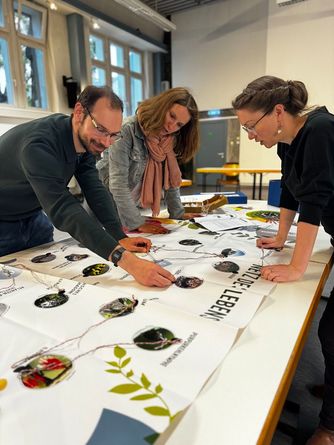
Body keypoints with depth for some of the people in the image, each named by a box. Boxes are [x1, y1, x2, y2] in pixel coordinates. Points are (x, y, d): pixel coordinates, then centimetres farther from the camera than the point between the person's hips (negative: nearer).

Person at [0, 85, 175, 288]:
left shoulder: (87, 140, -13)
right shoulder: (39, 145, -37)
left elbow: (95, 190, -15)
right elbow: (63, 209, -48)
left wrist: (121, 237, -26)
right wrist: (128, 261, -57)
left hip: (33, 215, 6)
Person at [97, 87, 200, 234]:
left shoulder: (170, 139, -5)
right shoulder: (127, 131, -25)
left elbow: (170, 178, 3)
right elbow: (118, 183, -29)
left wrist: (177, 213, -1)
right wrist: (138, 223, -28)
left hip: (132, 206, 6)